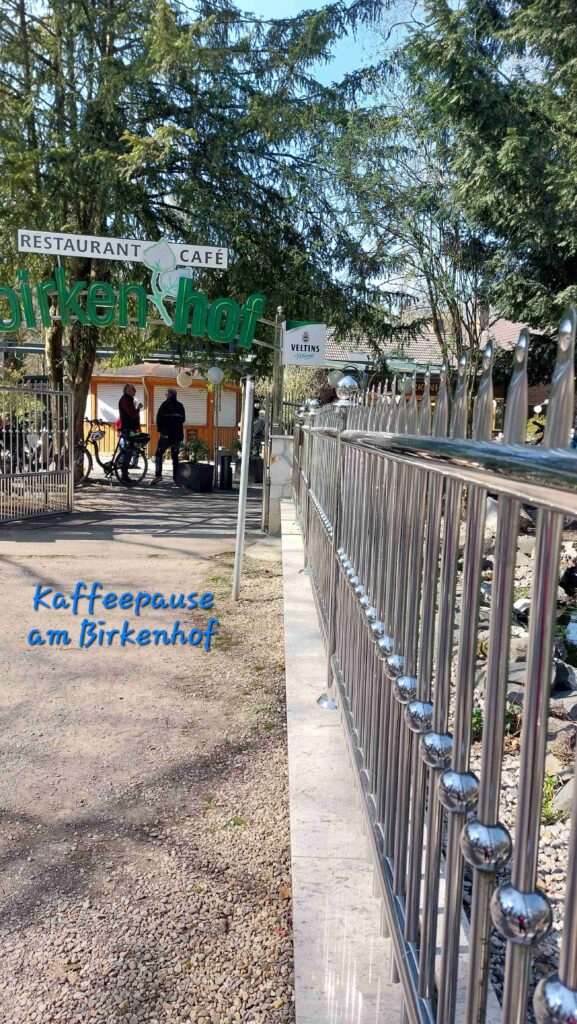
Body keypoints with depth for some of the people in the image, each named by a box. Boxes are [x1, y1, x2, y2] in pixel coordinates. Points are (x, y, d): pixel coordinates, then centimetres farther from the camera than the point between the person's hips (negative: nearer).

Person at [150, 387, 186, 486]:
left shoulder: (165, 404, -5)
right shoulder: (180, 406, 11)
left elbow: (159, 418, -9)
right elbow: (183, 419, 17)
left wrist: (160, 430, -2)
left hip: (166, 434, -5)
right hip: (178, 435, 5)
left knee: (159, 454, 1)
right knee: (175, 456, 11)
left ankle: (158, 475, -14)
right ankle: (176, 478, 7)